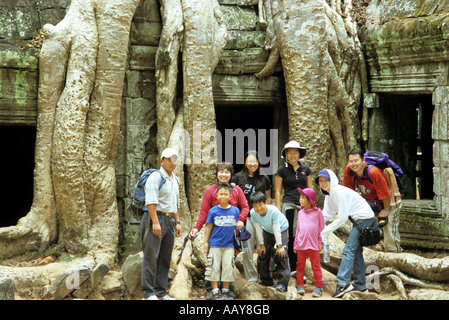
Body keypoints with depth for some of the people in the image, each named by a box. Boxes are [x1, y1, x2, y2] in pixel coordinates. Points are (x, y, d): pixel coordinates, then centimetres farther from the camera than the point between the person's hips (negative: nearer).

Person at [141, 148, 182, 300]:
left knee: (165, 258, 8)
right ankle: (148, 293, -4)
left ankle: (161, 292, 14)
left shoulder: (175, 179, 19)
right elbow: (151, 201, -16)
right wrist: (155, 222, -22)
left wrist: (177, 222, 20)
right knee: (151, 257, -7)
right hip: (156, 218, -8)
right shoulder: (155, 177, -8)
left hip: (169, 220, 8)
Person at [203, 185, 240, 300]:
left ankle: (225, 291, 17)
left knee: (228, 268, 5)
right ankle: (215, 292, 9)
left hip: (229, 245, 1)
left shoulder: (235, 210, 1)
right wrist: (206, 242, 4)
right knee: (214, 267, 2)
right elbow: (209, 227, 4)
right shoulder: (213, 211, -2)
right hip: (215, 244, -1)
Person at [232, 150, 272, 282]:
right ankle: (251, 277, 11)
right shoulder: (238, 178, 5)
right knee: (247, 250, -1)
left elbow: (268, 198, 16)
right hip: (245, 217, -1)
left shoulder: (264, 179, 11)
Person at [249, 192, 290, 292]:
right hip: (267, 231, 4)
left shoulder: (274, 211, -37)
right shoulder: (253, 213, -26)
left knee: (281, 254, -16)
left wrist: (279, 245, -22)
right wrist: (261, 244, -6)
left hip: (281, 229, -4)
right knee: (262, 254, 2)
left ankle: (282, 283, -12)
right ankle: (266, 281, 18)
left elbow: (276, 229, -29)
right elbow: (258, 229, -13)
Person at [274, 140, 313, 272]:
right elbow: (277, 192, 4)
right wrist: (279, 211, -2)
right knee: (290, 237, -6)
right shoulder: (282, 170, 5)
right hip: (289, 206, -2)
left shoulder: (306, 169, 13)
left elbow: (310, 190, 17)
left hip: (304, 206, 3)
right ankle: (290, 268, 2)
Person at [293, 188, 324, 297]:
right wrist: (295, 244, 12)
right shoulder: (300, 213, 10)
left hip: (313, 245, -3)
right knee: (300, 265, 7)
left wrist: (320, 242, 0)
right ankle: (300, 285, 15)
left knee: (316, 266, 2)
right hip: (301, 245, 3)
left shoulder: (317, 212, 0)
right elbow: (298, 229, 14)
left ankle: (319, 287, 7)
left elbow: (321, 228, 4)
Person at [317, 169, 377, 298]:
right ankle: (360, 285, 20)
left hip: (364, 218, -10)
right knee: (356, 251, 13)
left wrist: (325, 231, -17)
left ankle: (343, 283, -25)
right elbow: (326, 215, 8)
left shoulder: (340, 192, -22)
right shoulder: (329, 194, 8)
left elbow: (342, 218, -22)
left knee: (349, 250, -17)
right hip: (359, 220, 10)